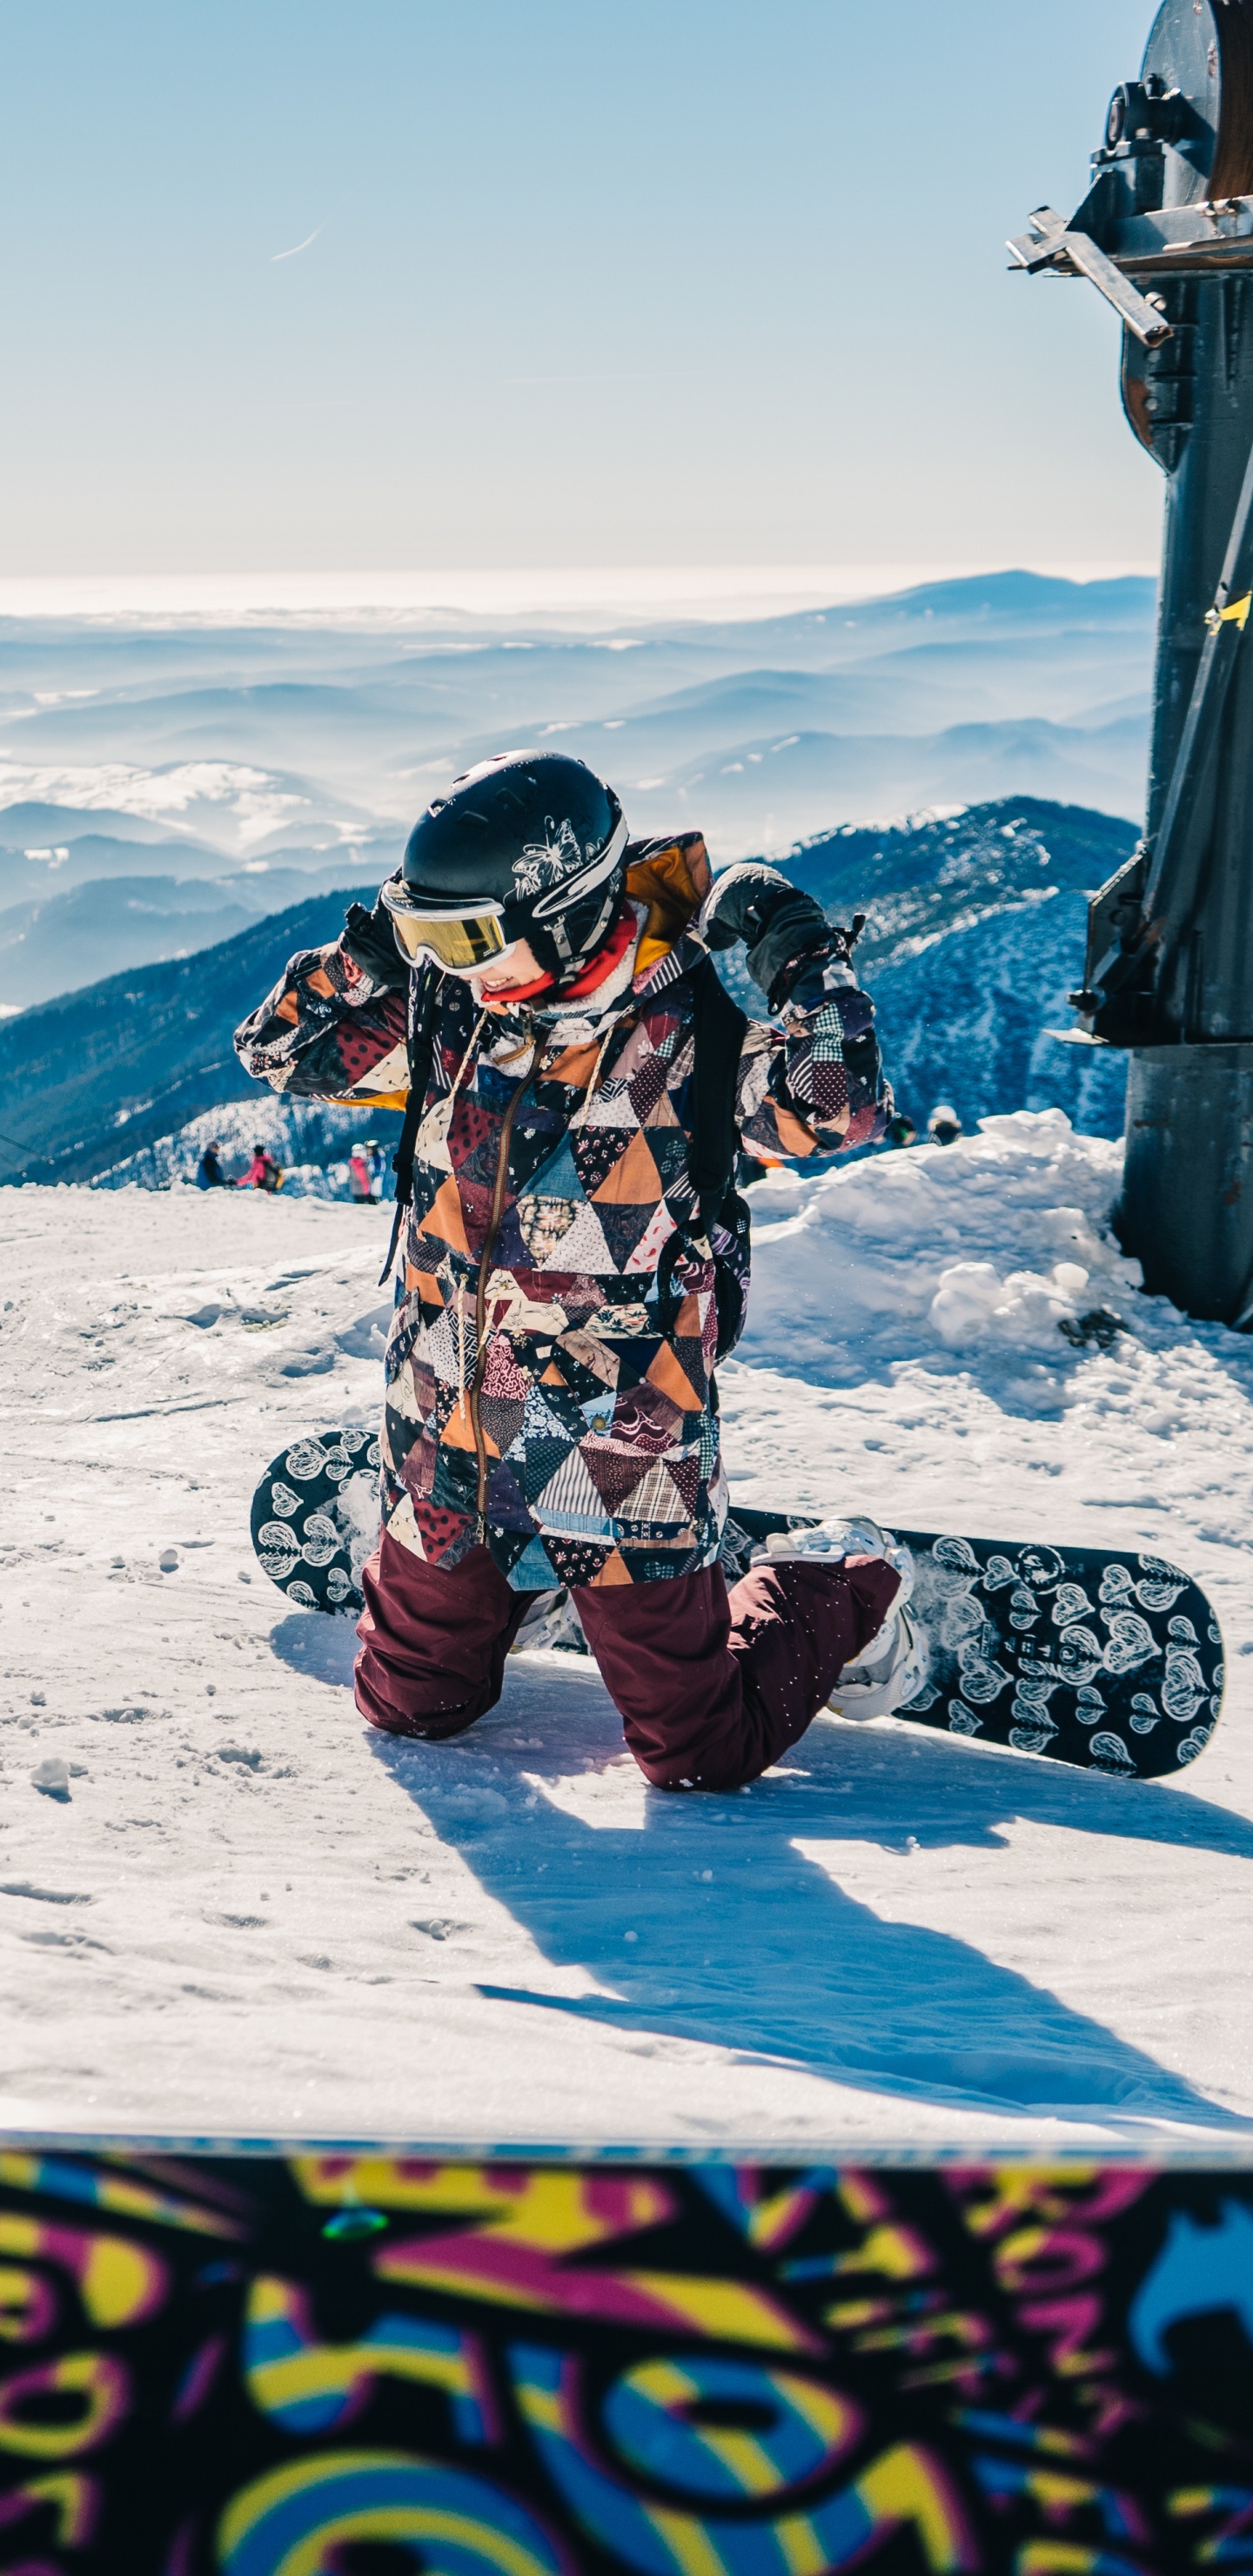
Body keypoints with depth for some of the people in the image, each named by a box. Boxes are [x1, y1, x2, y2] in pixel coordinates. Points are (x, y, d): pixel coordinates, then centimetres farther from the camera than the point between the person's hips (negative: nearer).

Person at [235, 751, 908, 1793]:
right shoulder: (448, 1015, -2)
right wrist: (370, 950, -6)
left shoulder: (691, 1036, -16)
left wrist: (803, 957, -27)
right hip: (447, 1449, 5)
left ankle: (849, 1591, 30)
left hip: (618, 1461, -5)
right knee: (411, 1708, 21)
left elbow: (842, 1111, -29)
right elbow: (281, 1049, 8)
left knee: (702, 1756, 4)